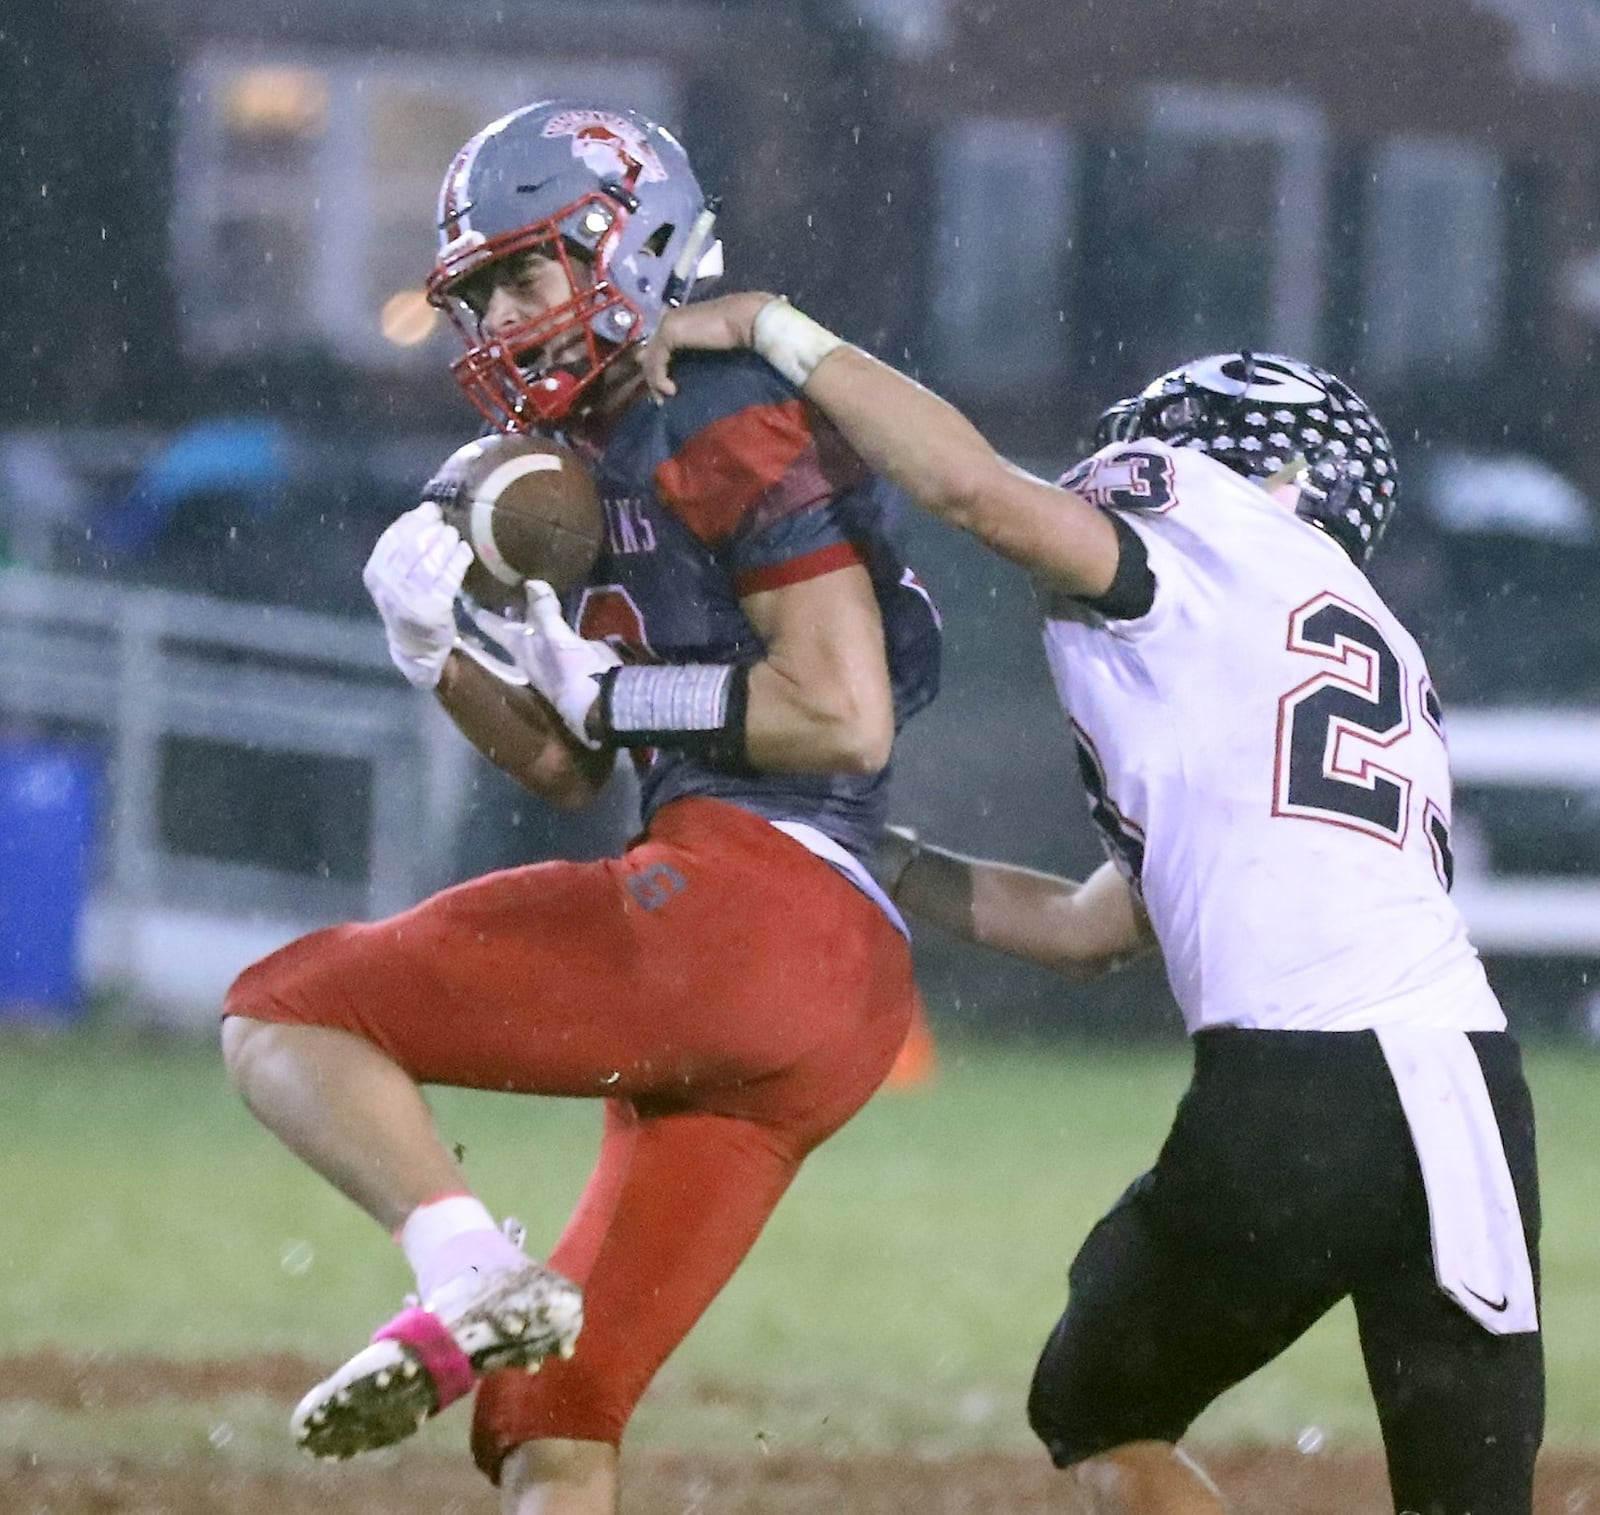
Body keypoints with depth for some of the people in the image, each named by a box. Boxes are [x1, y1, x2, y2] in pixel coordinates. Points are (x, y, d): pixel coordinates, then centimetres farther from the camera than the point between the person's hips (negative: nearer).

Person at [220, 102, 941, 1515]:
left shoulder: (730, 422, -4)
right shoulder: (599, 473, 25)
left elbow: (848, 715, -13)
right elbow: (568, 768, 27)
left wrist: (615, 690, -3)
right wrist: (436, 648, 10)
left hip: (746, 894, -10)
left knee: (287, 1016, -7)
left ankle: (466, 1278, -29)